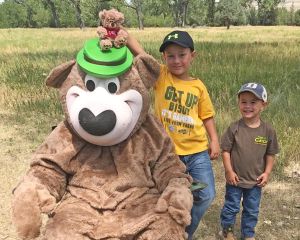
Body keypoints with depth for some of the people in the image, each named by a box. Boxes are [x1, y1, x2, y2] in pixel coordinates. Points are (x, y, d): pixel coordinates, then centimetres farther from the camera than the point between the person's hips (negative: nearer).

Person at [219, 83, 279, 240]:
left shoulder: (268, 130, -8)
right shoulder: (234, 128, -14)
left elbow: (270, 154, 2)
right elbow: (225, 150, -9)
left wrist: (267, 172, -5)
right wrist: (229, 171, -13)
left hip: (256, 180, 2)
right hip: (235, 178, -2)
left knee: (252, 210, 18)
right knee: (231, 207, 15)